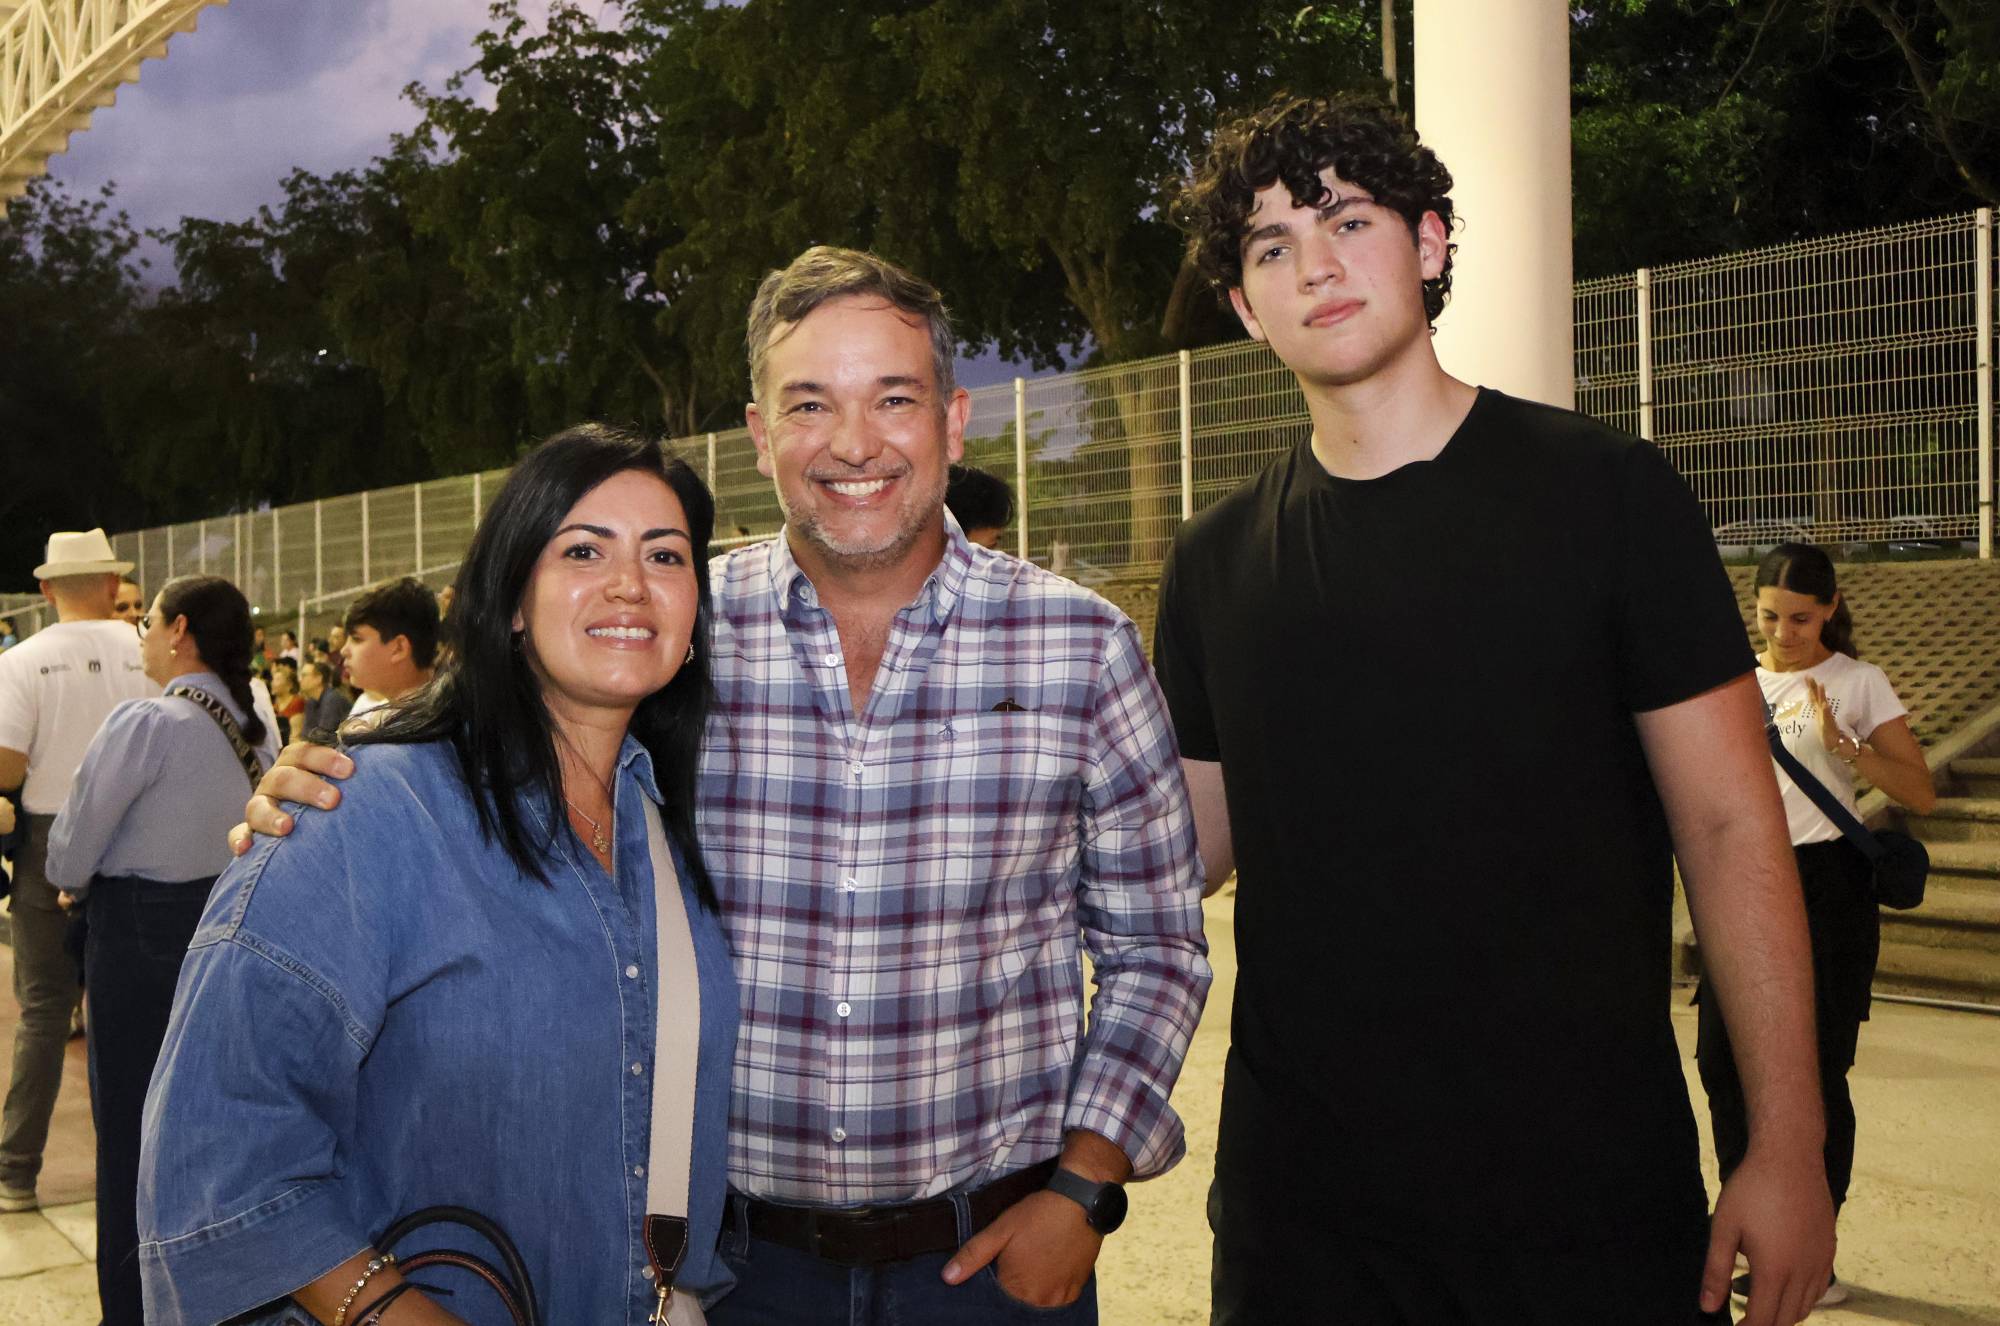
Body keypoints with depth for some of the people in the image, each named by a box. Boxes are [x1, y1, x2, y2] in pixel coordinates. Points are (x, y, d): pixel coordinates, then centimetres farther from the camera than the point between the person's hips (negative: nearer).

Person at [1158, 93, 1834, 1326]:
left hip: (1590, 1187, -2)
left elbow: (1731, 825, -5)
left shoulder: (1607, 492, -5)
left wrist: (1788, 1144, -9)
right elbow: (1198, 838, 9)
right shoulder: (1217, 561, 4)